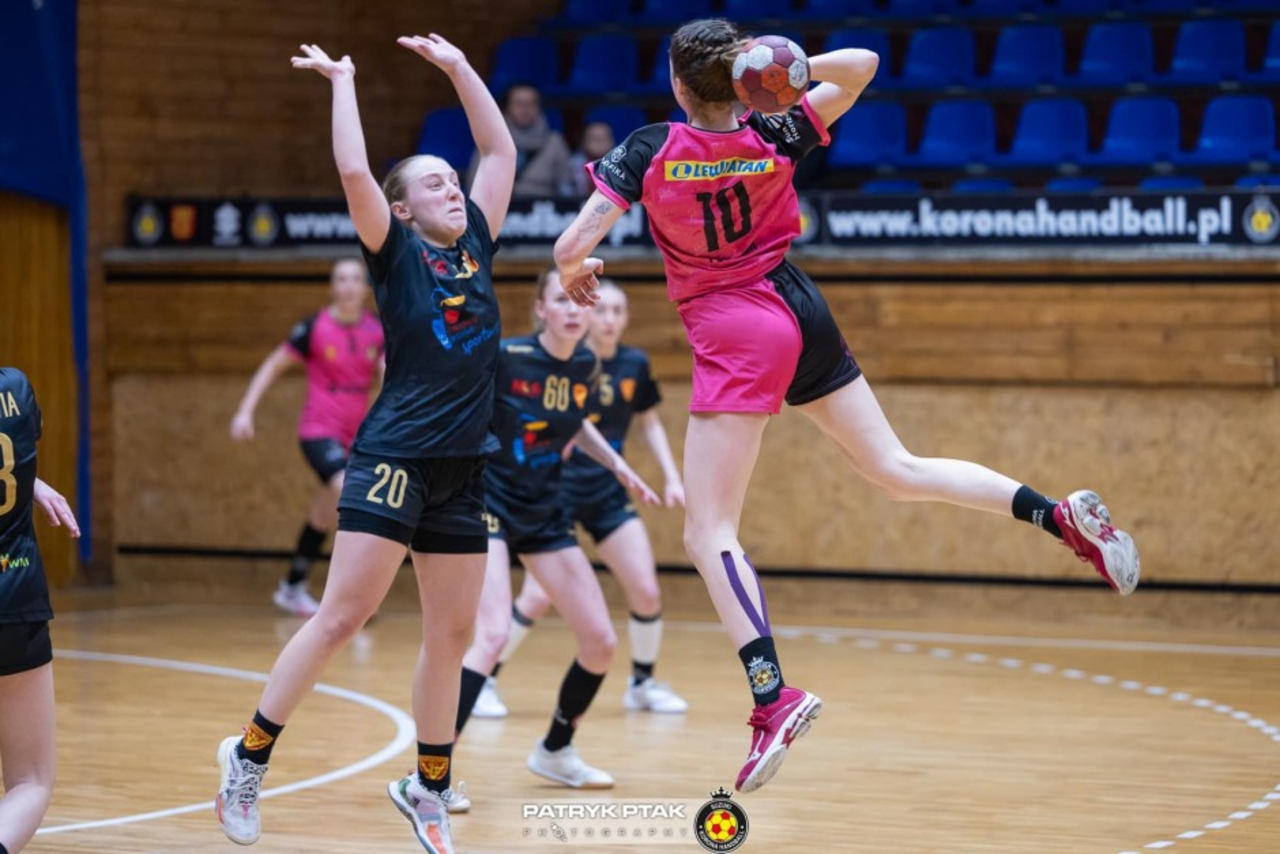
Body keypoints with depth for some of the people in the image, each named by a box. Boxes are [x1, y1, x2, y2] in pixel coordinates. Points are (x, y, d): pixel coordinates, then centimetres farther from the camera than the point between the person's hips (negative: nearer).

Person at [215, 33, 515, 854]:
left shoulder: (476, 247, 14)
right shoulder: (398, 254, 0)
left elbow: (501, 150, 20)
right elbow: (355, 172, -15)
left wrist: (459, 67, 18)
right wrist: (344, 82, -5)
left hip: (462, 471, 6)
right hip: (395, 460, -6)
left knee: (453, 635, 8)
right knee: (342, 617, -9)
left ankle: (429, 788, 18)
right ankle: (250, 754, 1)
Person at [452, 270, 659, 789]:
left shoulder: (586, 366, 0)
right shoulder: (504, 357, -19)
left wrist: (616, 464, 14)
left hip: (546, 514, 7)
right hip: (489, 507, -7)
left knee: (600, 643, 6)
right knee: (493, 636, -25)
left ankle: (555, 752, 28)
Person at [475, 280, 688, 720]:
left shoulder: (635, 365, 1)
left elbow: (650, 423, 14)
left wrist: (671, 477, 6)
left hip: (608, 494, 5)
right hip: (556, 487, -4)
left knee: (647, 593, -2)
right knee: (538, 596, -13)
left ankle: (643, 682, 19)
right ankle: (483, 680, 3)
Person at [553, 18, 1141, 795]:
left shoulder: (651, 150, -11)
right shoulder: (772, 138, -1)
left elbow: (571, 248, -13)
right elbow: (863, 65, 4)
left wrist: (577, 272, 8)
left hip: (736, 337, -5)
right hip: (802, 310, 6)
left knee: (709, 534, -5)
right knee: (898, 470, 17)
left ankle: (773, 697, -22)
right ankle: (1062, 516, 5)